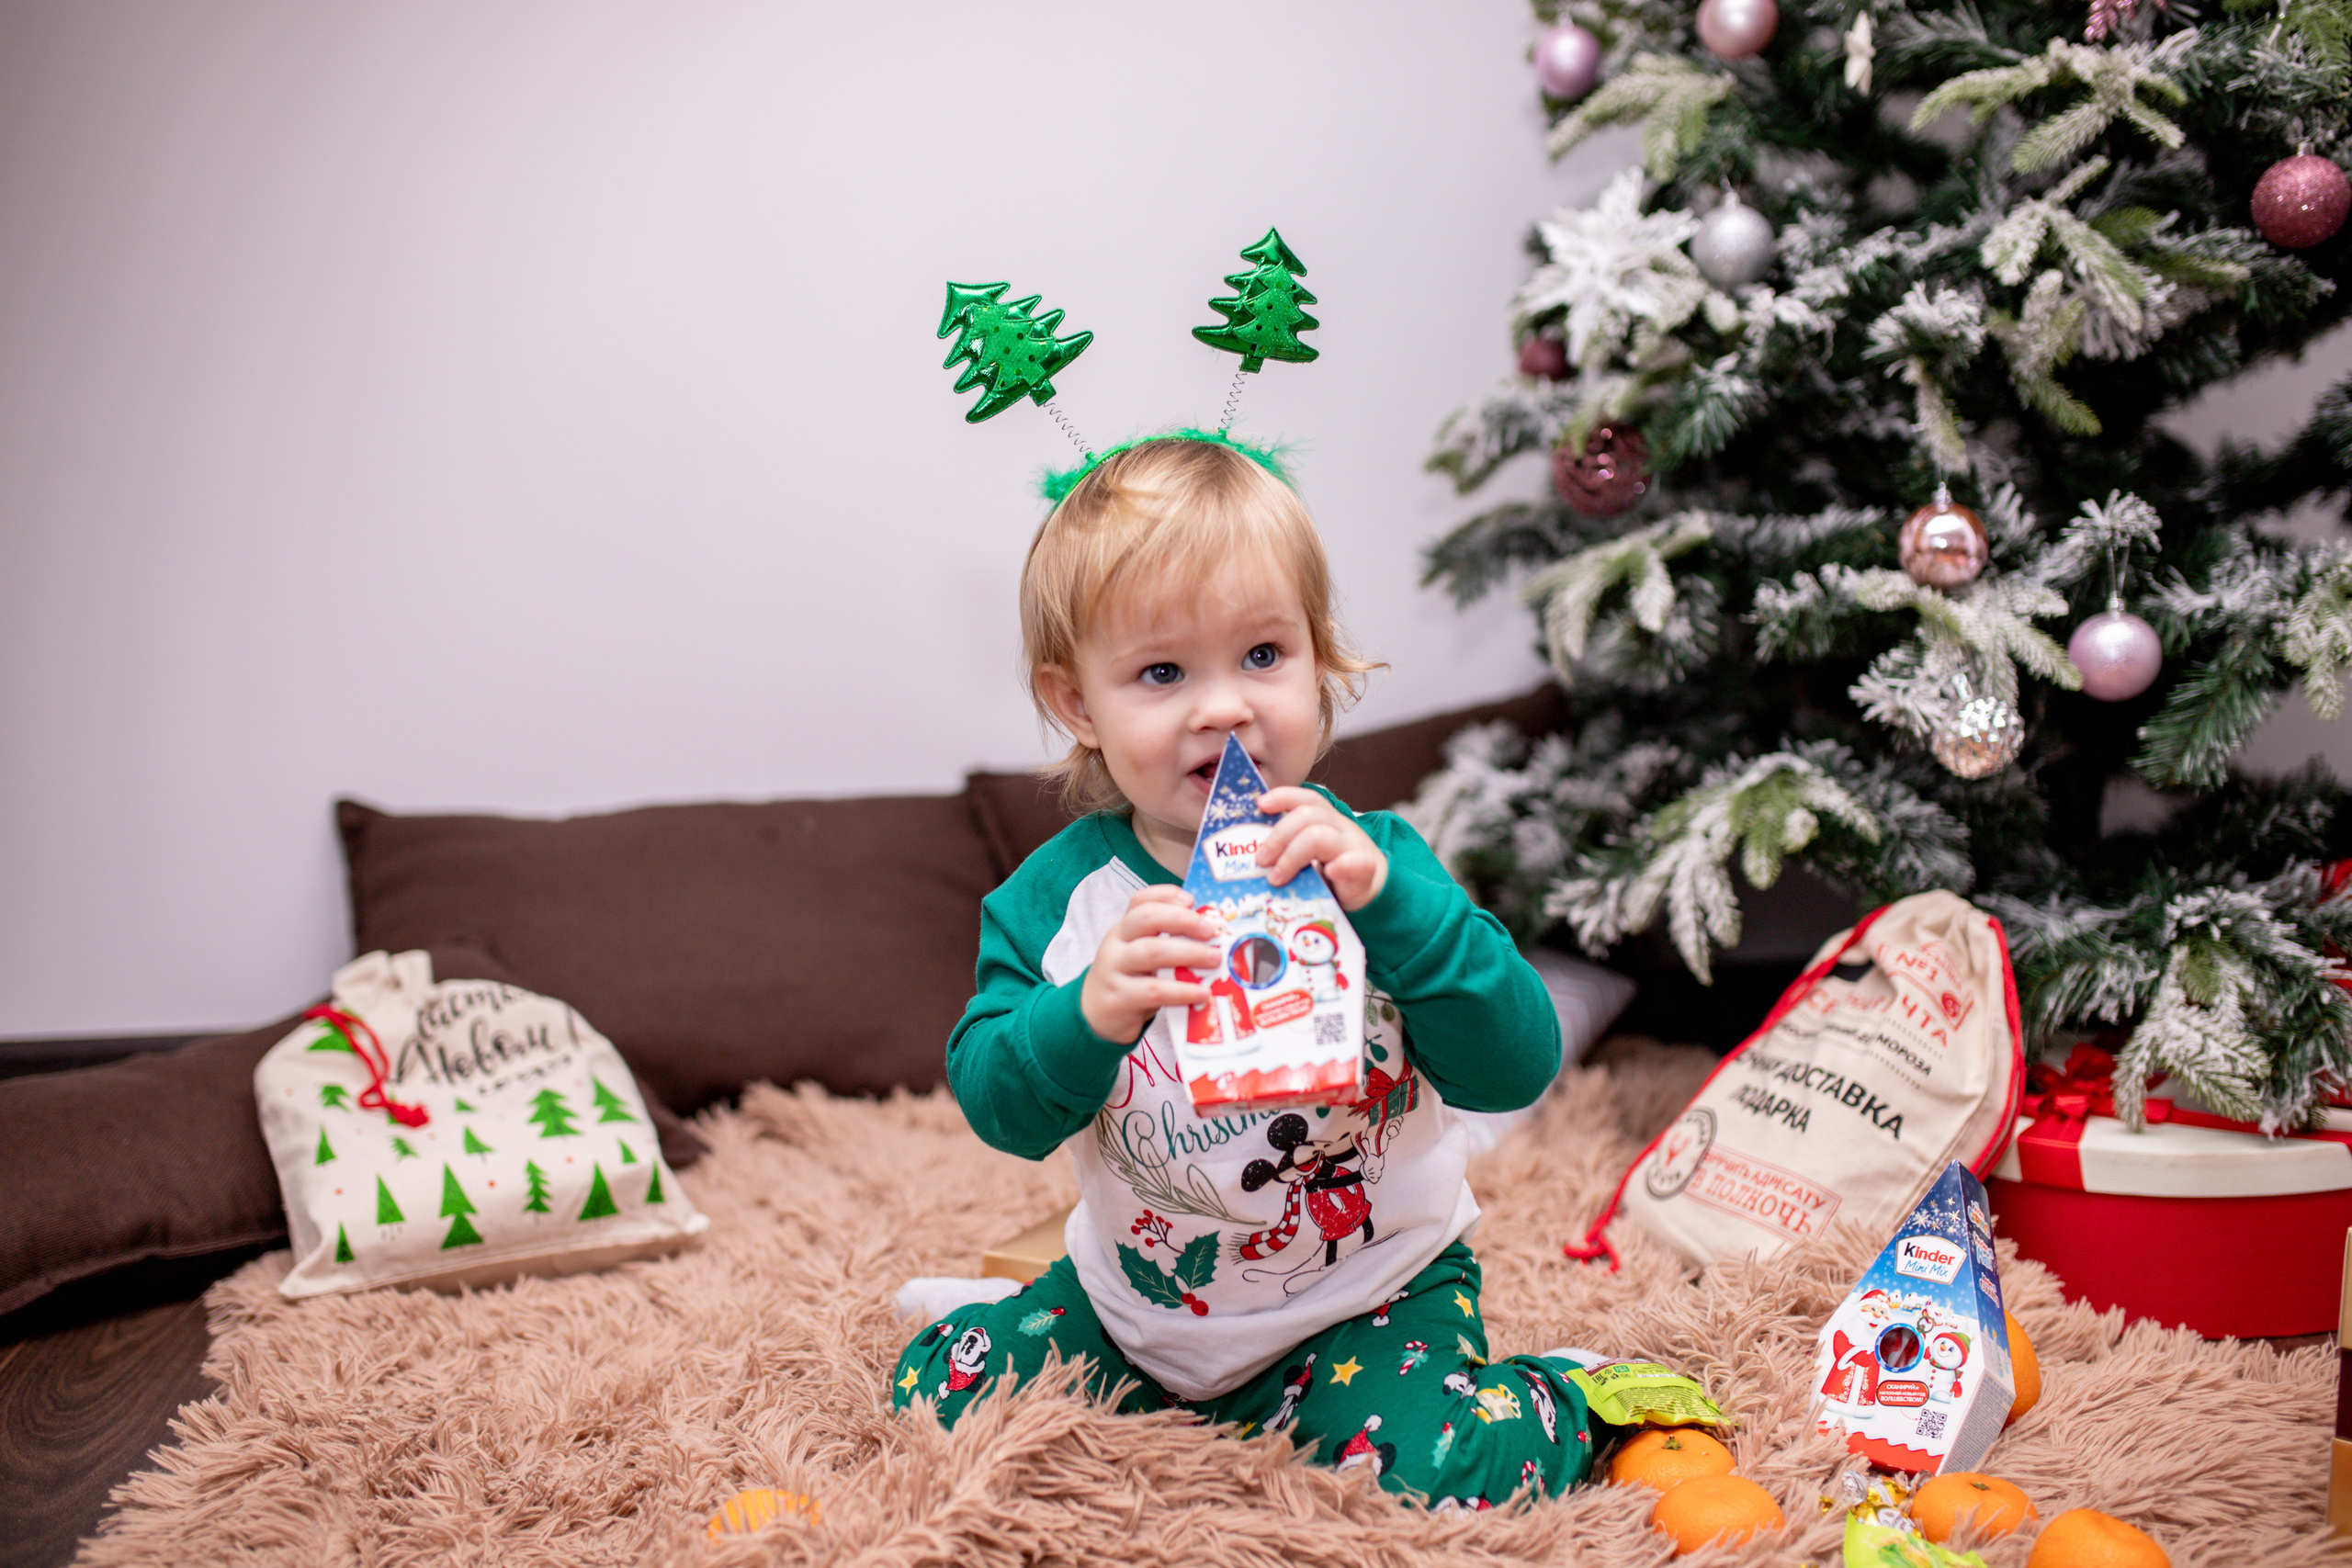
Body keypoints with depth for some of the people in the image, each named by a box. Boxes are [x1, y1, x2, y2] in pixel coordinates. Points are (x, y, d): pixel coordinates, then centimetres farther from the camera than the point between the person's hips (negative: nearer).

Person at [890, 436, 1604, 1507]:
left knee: (1437, 1475, -26)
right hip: (1138, 1300, 4)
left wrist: (1389, 900, -39)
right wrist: (1088, 1017, -36)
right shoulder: (1057, 896, -9)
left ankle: (1572, 1406, 7)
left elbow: (1518, 1067, -23)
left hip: (1369, 1292, -3)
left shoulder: (1365, 862, -14)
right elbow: (997, 1108, -13)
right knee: (932, 1392, 1)